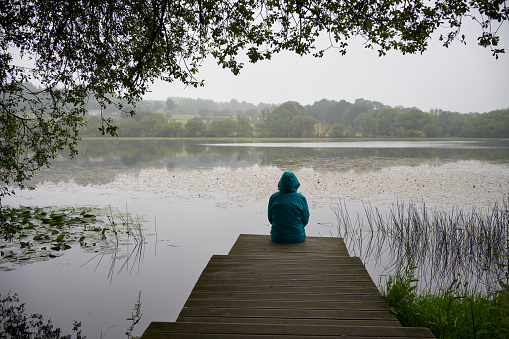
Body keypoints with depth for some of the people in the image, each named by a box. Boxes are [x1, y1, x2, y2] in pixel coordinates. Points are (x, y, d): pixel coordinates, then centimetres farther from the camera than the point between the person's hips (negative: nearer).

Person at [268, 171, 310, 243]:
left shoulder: (273, 197, -6)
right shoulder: (301, 198, -10)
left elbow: (270, 219, 3)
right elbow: (305, 220, -2)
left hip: (276, 237, 2)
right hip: (296, 237, -1)